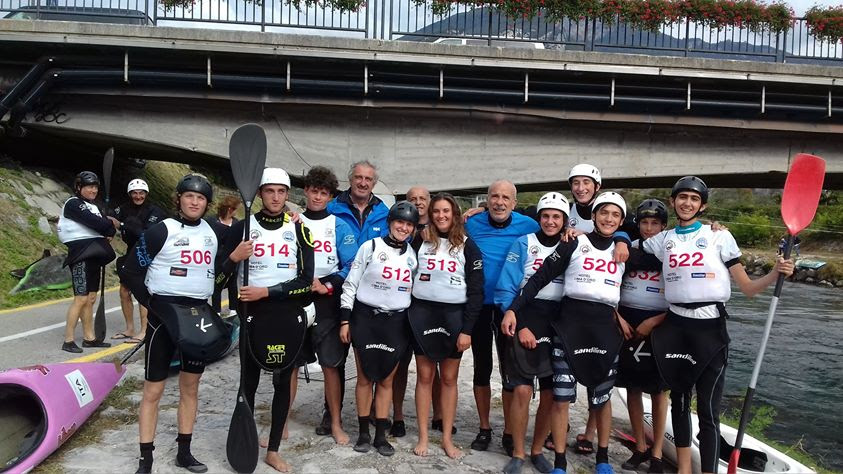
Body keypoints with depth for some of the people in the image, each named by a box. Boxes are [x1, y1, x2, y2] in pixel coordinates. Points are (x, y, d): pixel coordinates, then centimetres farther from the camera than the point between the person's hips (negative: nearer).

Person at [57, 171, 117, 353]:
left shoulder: (93, 206, 20)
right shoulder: (73, 203, -7)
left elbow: (108, 226, 13)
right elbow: (94, 223, -19)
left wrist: (109, 231, -8)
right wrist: (110, 223, -2)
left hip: (94, 255, 8)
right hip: (81, 253, -8)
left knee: (90, 298, 10)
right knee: (81, 298, -11)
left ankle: (89, 338, 17)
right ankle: (68, 341, -5)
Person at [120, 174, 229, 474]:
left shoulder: (212, 233, 7)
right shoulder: (161, 231, -8)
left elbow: (216, 269, 18)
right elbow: (130, 271, -7)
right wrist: (151, 303, -9)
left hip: (199, 315, 5)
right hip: (165, 314, -5)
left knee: (190, 385, 12)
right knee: (153, 390, 0)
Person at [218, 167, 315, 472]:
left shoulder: (299, 230, 2)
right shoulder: (242, 228, 0)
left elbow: (305, 281, -6)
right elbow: (221, 275, 0)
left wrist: (266, 291, -16)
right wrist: (233, 258, -19)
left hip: (289, 316, 2)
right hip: (253, 314, -1)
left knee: (283, 382, 9)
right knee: (249, 382, 7)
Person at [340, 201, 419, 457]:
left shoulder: (414, 255, 6)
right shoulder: (371, 247, -5)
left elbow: (418, 289, 14)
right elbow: (350, 284, -4)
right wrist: (345, 320, -7)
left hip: (396, 323, 3)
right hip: (365, 319, -2)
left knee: (386, 380, 8)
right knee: (365, 378, 6)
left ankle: (381, 435, 17)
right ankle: (364, 433, 19)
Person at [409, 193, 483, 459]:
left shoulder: (468, 246, 2)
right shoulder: (420, 242, 5)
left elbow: (476, 290, -1)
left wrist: (467, 329, -7)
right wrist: (406, 314, -3)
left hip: (453, 316, 0)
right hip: (422, 313, 1)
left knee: (449, 378, 6)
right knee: (425, 376, 5)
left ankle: (447, 438, 16)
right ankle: (423, 437, 15)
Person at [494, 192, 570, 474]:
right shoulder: (524, 244, -1)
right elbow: (505, 289, -5)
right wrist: (519, 326, -12)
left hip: (557, 326, 3)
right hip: (524, 320, -3)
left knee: (549, 394, 6)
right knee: (522, 390, -7)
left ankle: (537, 451, 24)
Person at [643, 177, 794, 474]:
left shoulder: (719, 237, 0)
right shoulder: (663, 240, 8)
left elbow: (748, 288, -1)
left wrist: (775, 274, -17)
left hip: (710, 328, -3)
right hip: (674, 327, 3)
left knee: (708, 409, -2)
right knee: (679, 400, 14)